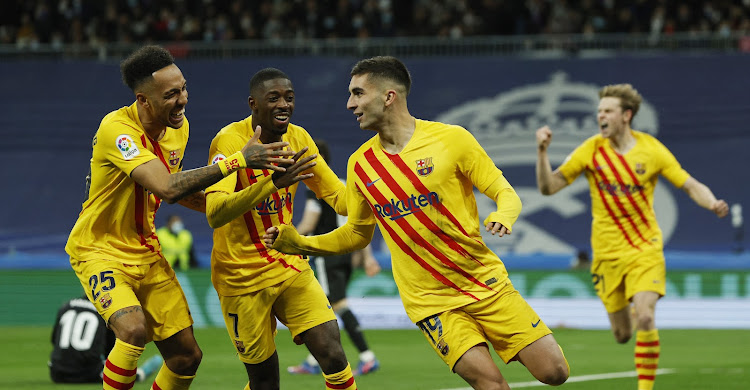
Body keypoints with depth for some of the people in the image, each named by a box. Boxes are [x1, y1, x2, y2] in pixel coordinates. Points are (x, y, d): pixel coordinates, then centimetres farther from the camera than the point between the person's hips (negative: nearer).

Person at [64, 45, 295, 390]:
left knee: (186, 356, 4)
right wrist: (238, 160, -40)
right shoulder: (117, 129, -26)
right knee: (134, 329, -33)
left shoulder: (178, 126, 0)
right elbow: (166, 188, -38)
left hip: (146, 252, 8)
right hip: (100, 250, -8)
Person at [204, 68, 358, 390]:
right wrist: (273, 183, -43)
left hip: (291, 267, 5)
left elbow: (337, 196, 8)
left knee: (334, 359, -11)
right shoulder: (229, 141, -19)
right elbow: (215, 215, -32)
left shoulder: (297, 138, -1)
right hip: (243, 277, -5)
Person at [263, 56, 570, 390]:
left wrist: (503, 217, -25)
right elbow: (357, 233, 16)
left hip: (486, 283, 0)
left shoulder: (451, 138, -6)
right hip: (430, 301, 0)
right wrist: (298, 244, 4)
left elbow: (505, 193, -2)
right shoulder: (360, 164, 4)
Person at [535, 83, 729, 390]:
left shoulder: (651, 149, -5)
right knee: (622, 334, 6)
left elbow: (691, 186, -1)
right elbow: (548, 187, -3)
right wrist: (542, 152, -18)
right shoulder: (591, 150, -4)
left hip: (645, 249, -1)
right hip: (607, 252, 1)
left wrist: (713, 203, -21)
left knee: (645, 319, -22)